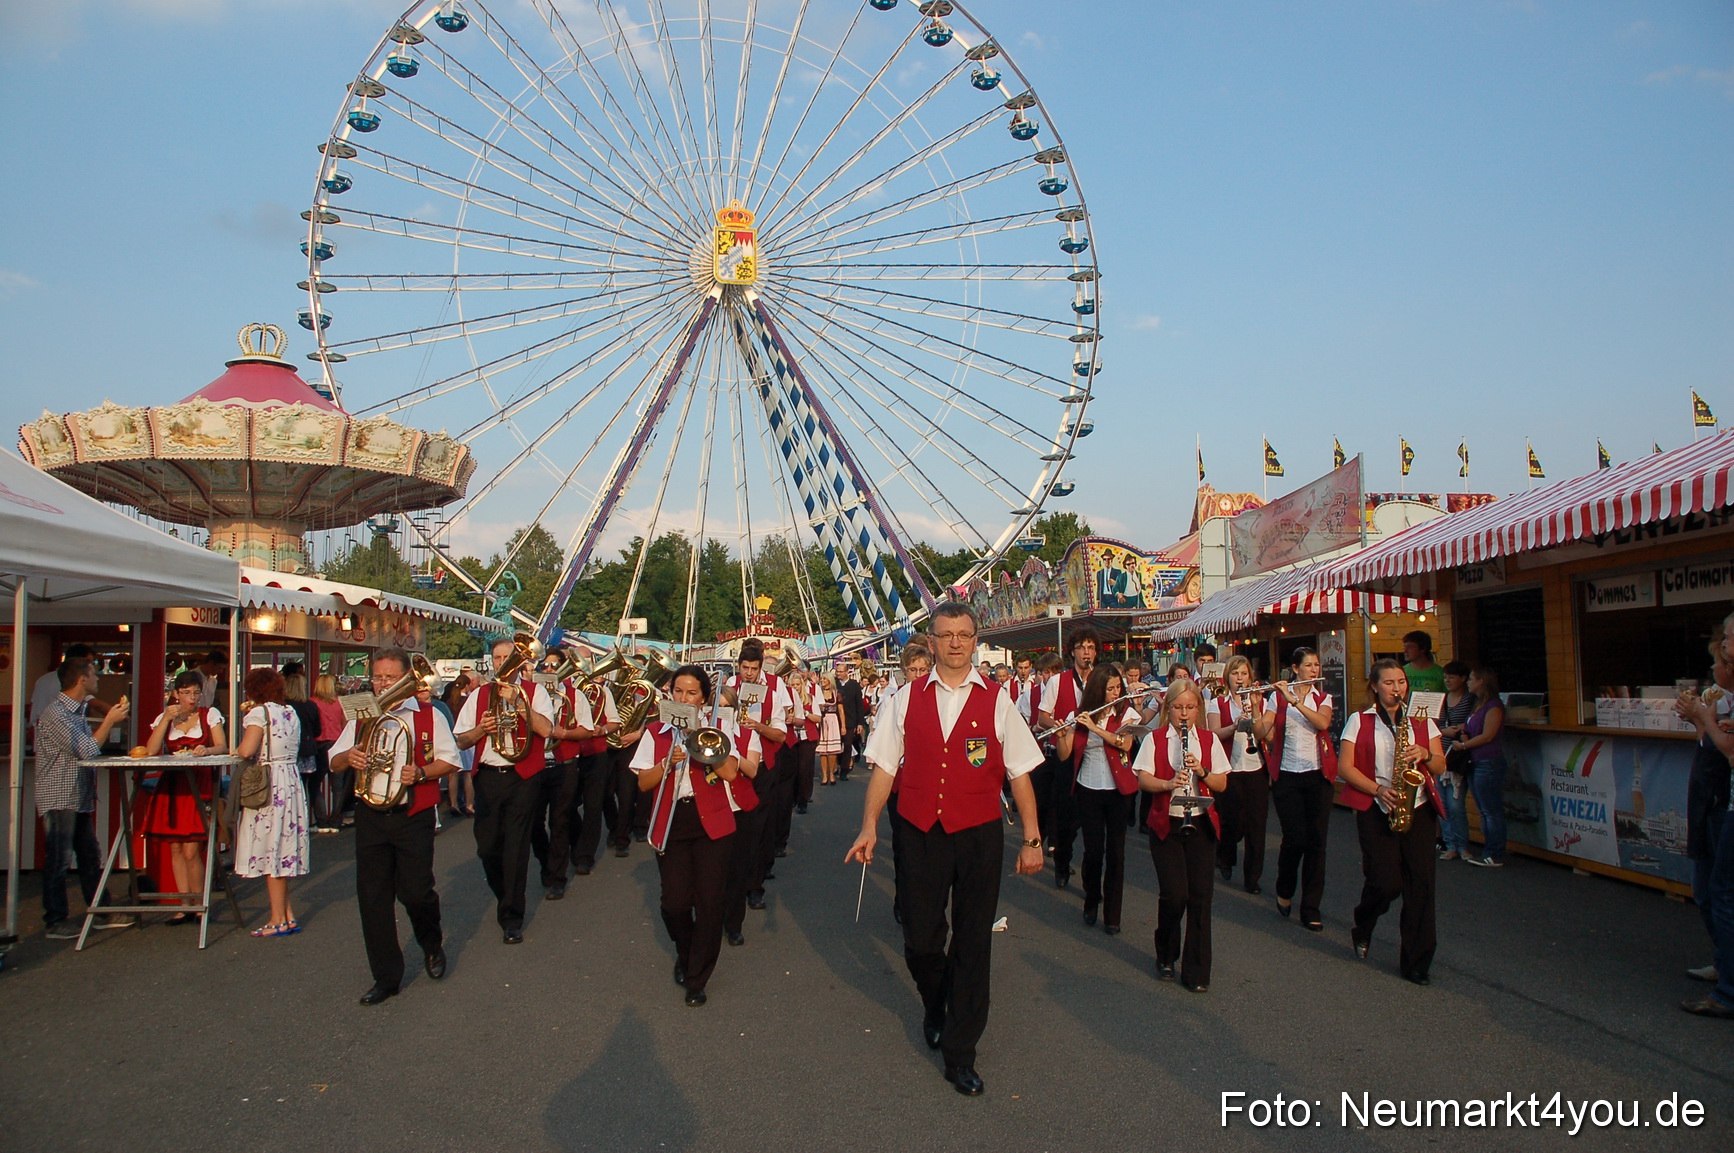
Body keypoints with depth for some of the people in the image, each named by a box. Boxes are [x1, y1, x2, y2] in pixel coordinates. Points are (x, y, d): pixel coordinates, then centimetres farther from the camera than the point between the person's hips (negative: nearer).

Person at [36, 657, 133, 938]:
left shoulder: (77, 710, 14)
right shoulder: (55, 713, -17)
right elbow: (87, 751, -20)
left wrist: (110, 721, 7)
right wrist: (109, 721, -13)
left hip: (80, 798, 10)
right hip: (59, 799, -10)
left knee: (90, 857, 13)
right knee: (59, 861, -1)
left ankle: (102, 912, 19)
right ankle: (56, 921, 8)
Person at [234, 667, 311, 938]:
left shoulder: (259, 713, -10)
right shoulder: (291, 713, 13)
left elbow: (247, 750, -21)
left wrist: (236, 750, 2)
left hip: (268, 783, -7)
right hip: (291, 780, 8)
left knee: (270, 848, -1)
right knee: (282, 849, 14)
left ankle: (279, 920, 4)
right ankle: (288, 916, 17)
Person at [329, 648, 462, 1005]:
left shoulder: (429, 716, 1)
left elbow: (450, 760, 1)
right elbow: (334, 762, 11)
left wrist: (421, 772, -18)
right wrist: (348, 757, -13)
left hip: (413, 816, -3)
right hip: (370, 817, 3)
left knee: (415, 892, -4)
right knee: (372, 898, 2)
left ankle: (432, 944, 29)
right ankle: (386, 977, 14)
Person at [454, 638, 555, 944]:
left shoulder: (534, 691, 2)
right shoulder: (479, 695, 12)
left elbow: (546, 729, -15)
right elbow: (461, 741, 10)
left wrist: (516, 701, -19)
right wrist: (481, 729, -10)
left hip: (523, 777, -3)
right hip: (488, 778, 4)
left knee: (515, 847, -4)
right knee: (486, 847, 6)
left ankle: (511, 918, 5)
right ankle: (505, 898, 33)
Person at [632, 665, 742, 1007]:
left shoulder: (717, 726, 5)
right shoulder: (656, 732, 9)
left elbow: (730, 772, -10)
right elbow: (644, 783, 2)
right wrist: (668, 762, -15)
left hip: (712, 824, -1)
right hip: (671, 824, 1)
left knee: (708, 903, -3)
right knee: (674, 903, -5)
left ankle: (697, 978, 15)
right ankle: (685, 954, 28)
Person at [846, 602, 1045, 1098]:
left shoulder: (996, 701, -1)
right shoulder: (906, 699, 2)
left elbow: (1019, 773, 1)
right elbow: (884, 766, 4)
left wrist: (1032, 839, -1)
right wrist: (870, 826, -2)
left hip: (979, 835, -1)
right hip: (919, 833, 1)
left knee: (973, 942, 6)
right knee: (920, 940, 7)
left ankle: (960, 1053, 22)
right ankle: (935, 1006, 42)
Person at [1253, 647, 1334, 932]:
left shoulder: (1323, 698, 9)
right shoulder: (1278, 696, 3)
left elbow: (1322, 722, -14)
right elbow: (1261, 733, -6)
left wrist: (1295, 700, -21)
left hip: (1318, 775, 2)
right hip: (1287, 775, -2)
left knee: (1316, 840, -1)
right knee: (1294, 839, -6)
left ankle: (1311, 909, 8)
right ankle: (1284, 892, 22)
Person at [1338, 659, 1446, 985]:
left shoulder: (1422, 720, 12)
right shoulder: (1360, 721, 4)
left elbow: (1440, 766, 10)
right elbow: (1345, 767, -2)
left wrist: (1425, 755, -12)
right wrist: (1378, 790, -14)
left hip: (1418, 809, 3)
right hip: (1376, 810, -3)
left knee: (1421, 883, -5)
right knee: (1386, 882, -10)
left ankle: (1416, 962, 5)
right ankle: (1362, 929, 23)